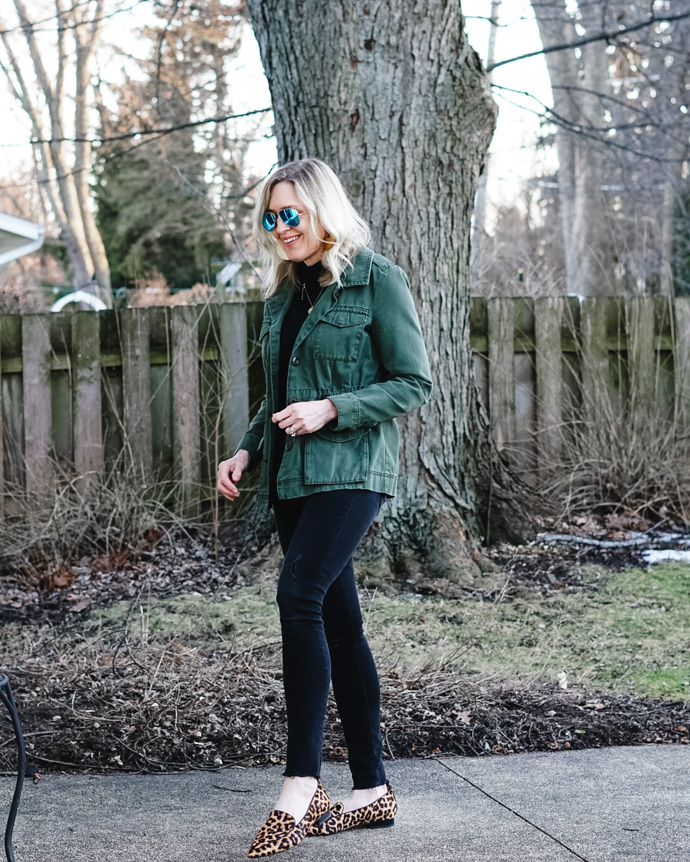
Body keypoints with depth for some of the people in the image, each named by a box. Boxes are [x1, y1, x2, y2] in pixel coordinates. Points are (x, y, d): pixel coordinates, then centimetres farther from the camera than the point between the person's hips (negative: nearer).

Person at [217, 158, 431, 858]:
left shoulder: (376, 280, -5)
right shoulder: (283, 292, 16)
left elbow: (413, 385, -8)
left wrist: (330, 409, -17)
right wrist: (248, 450, 8)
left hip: (352, 469, -7)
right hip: (292, 477, 7)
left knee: (299, 595, -23)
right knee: (338, 622, 8)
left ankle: (300, 789, -20)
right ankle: (371, 791, 14)